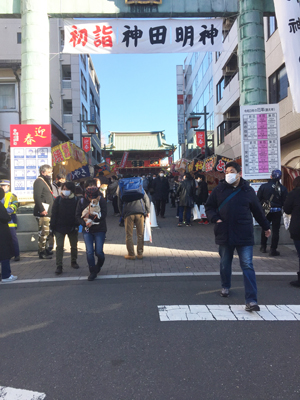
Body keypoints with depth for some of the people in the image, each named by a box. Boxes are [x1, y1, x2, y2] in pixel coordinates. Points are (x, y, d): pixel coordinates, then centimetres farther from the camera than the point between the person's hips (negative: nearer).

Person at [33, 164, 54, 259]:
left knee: (50, 232, 13)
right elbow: (37, 197, -20)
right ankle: (42, 252, -1)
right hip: (43, 212, -10)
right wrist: (41, 210, -25)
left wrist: (52, 210, 22)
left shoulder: (47, 181, 22)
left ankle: (48, 250, 23)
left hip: (49, 212, 10)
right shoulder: (39, 181, -10)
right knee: (44, 232, -8)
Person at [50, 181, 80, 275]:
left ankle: (73, 262, 33)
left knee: (74, 246, 14)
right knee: (59, 246, -6)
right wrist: (52, 226, -5)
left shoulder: (76, 200, -3)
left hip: (72, 227, 1)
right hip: (60, 227, -1)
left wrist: (76, 225, -11)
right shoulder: (58, 199, -2)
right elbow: (54, 214, -1)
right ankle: (59, 266, 0)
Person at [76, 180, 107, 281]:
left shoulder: (101, 200, -1)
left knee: (98, 251, -3)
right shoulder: (82, 201, 5)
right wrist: (85, 223, -17)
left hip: (100, 230, -1)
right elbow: (77, 217, 1)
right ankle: (93, 272, 14)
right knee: (89, 252, -4)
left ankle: (99, 265, 31)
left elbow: (104, 215, -11)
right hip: (87, 230, 2)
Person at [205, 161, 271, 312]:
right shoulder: (219, 189, 1)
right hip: (224, 234, 2)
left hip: (244, 236, -1)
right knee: (225, 263, 16)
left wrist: (266, 227, 19)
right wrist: (215, 218, -11)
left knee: (247, 266, -5)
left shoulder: (248, 190, 2)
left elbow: (257, 210, 12)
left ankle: (251, 300, -2)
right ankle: (225, 287, 41)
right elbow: (209, 206, 8)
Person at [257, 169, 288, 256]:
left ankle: (263, 247, 28)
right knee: (275, 231, 6)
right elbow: (285, 202, -4)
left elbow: (258, 199, -4)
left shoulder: (263, 186, -8)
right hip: (277, 212, -1)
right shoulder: (283, 188, -7)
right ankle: (273, 250, 7)